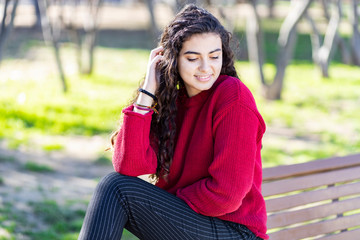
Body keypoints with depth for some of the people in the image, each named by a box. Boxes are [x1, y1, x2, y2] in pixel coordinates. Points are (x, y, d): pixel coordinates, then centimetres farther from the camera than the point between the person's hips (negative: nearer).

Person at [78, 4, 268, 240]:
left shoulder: (234, 98, -14)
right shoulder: (172, 101, 6)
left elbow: (226, 194, -17)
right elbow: (128, 166, -11)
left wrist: (166, 201, -6)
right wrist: (147, 92, -11)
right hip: (185, 218, 7)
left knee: (117, 188, -17)